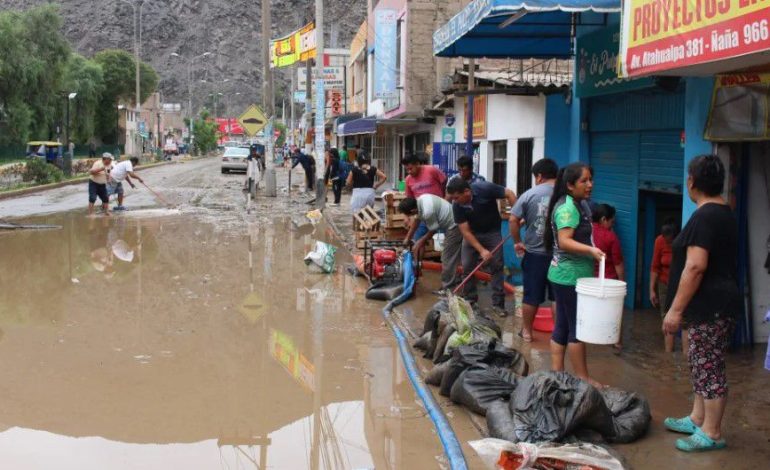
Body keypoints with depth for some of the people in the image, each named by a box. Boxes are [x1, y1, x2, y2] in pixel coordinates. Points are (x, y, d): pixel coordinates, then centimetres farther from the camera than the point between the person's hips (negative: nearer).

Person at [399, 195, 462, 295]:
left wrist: (421, 241, 5)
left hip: (454, 226, -9)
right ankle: (454, 279, 36)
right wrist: (408, 237, 22)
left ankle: (447, 288, 2)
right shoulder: (419, 200, -4)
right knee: (453, 255, 22)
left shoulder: (428, 212, -30)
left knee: (447, 258, -4)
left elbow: (433, 230, -13)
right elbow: (417, 219, 14)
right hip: (454, 223, 10)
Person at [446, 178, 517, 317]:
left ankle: (498, 303, 1)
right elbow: (466, 232, -20)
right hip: (472, 233, 2)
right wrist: (482, 250, -27)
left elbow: (509, 194, -19)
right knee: (467, 266, -4)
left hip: (492, 232, -2)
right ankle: (469, 299, 11)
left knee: (497, 266, -4)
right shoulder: (457, 206, -23)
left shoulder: (485, 188, -31)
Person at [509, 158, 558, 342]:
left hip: (534, 253, 0)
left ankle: (527, 331, 22)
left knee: (531, 296, 10)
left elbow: (513, 220, -8)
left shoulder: (529, 194, -5)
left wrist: (517, 242, 4)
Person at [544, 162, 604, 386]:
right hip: (570, 276, -10)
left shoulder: (580, 205, 14)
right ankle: (582, 378, 6)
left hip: (568, 276, 10)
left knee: (563, 326, 12)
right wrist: (590, 250, -37)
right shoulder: (567, 208, -17)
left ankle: (556, 372, 17)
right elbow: (564, 241, -26)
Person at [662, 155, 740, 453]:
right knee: (702, 364, 18)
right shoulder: (724, 213, 14)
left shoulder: (704, 217, -18)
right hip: (716, 304, 10)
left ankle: (712, 434, 6)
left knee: (708, 367, -2)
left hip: (710, 307, -10)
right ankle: (697, 419, 29)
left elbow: (695, 267, -24)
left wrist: (675, 309, -20)